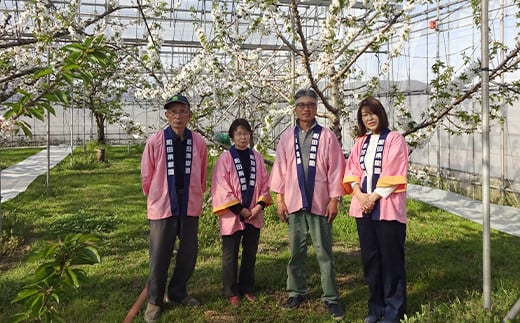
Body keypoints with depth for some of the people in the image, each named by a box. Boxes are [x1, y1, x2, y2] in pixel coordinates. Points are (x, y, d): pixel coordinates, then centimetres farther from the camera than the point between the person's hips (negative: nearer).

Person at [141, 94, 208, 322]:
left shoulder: (199, 142, -2)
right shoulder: (155, 141, -9)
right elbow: (146, 175, 1)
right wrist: (155, 197, 10)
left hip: (190, 206, 3)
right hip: (162, 205, -3)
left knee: (189, 252, 12)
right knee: (160, 255, 5)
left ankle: (177, 292, 33)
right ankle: (154, 301, 22)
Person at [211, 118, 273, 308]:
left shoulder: (257, 157, 4)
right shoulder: (225, 158, -8)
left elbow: (264, 183, 6)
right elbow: (221, 188, -12)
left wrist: (259, 205, -8)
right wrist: (240, 209, -13)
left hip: (254, 214, 4)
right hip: (232, 215, -4)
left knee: (250, 254, 14)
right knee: (230, 255, 6)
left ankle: (247, 288, 29)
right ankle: (231, 292, 20)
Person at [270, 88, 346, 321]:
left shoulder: (327, 136, -1)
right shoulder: (287, 137, 4)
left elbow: (335, 169, -2)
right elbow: (280, 168, 5)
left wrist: (334, 199, -6)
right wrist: (279, 199, 1)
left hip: (320, 203, -2)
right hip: (294, 203, 2)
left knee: (324, 253, 5)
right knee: (296, 252, 12)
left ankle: (331, 298, 14)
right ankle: (296, 292, 26)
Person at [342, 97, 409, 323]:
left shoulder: (394, 139, -3)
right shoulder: (360, 142, 14)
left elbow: (393, 174, -10)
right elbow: (352, 170, 9)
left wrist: (373, 197, -13)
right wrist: (359, 195, -7)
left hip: (387, 208, -5)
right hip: (363, 208, 5)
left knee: (391, 259, 1)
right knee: (370, 259, 10)